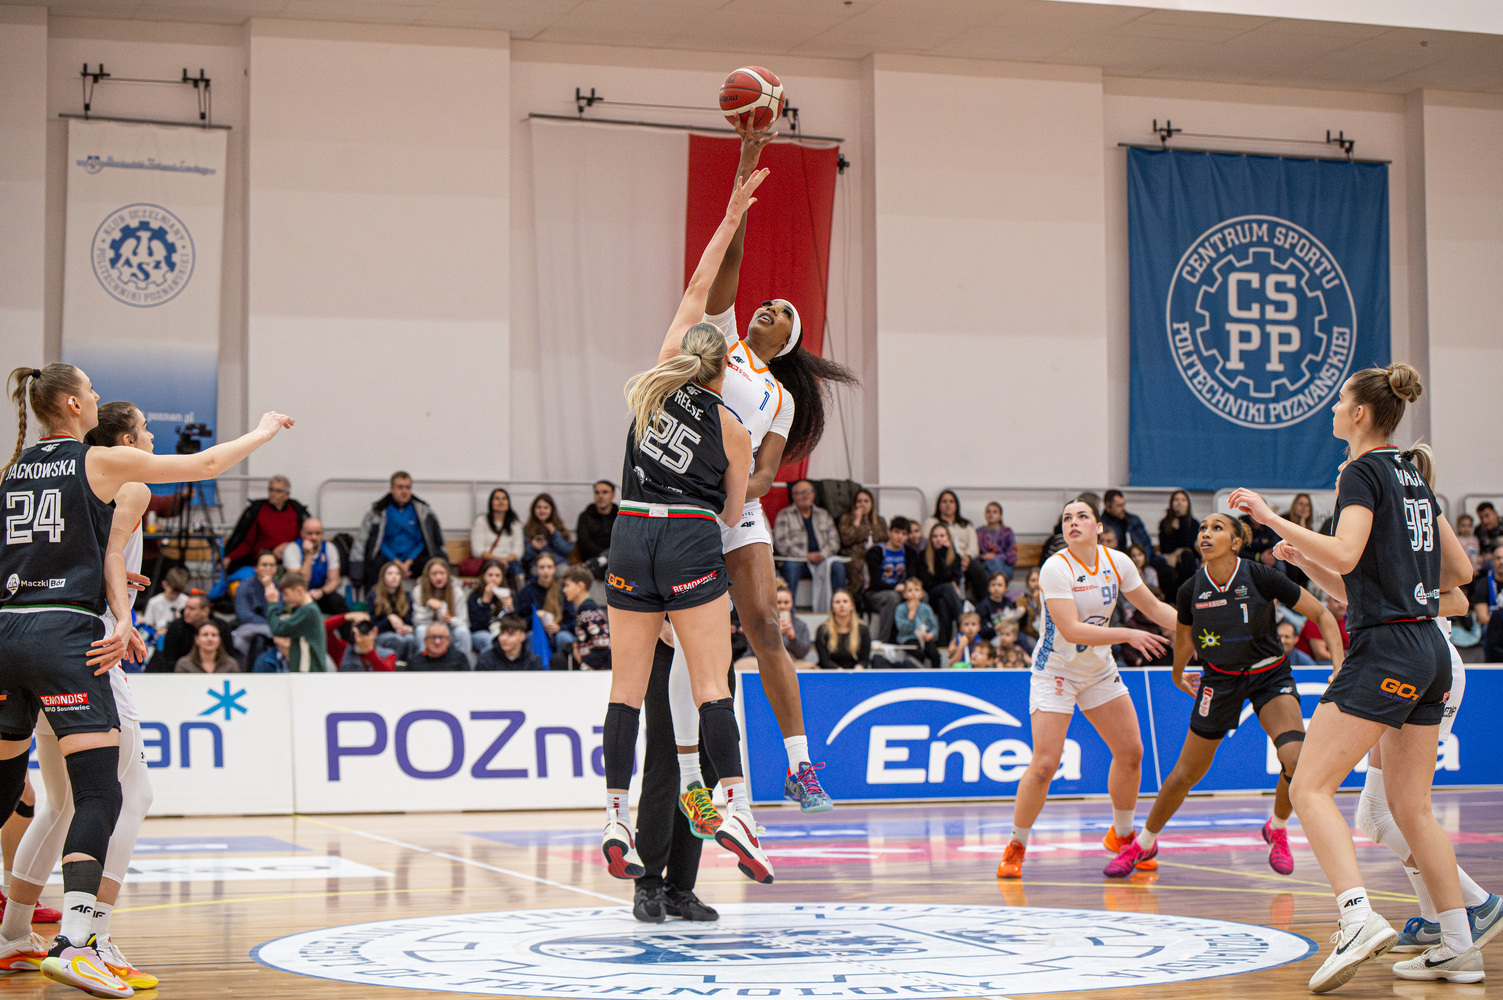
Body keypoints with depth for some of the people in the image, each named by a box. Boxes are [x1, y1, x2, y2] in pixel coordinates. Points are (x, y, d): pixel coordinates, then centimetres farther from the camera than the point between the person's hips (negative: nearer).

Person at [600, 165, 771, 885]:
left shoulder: (658, 383, 10)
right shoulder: (733, 428, 3)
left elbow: (696, 291, 20)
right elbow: (734, 511, 10)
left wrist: (729, 219, 25)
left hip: (631, 535, 3)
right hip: (693, 541, -3)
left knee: (627, 687, 4)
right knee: (711, 684, -5)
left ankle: (616, 820, 1)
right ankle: (735, 807, -17)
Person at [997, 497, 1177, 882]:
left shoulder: (1117, 563, -5)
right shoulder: (1056, 568, -22)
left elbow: (1154, 607, 6)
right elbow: (1072, 630, -30)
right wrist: (1128, 635, -33)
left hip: (1100, 670, 6)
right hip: (1055, 671, -6)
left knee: (1131, 752, 4)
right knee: (1045, 763, -15)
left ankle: (1121, 835, 26)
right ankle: (1016, 847, 3)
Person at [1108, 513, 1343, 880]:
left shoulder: (1261, 577, -22)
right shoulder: (1190, 590, -13)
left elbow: (1321, 614, -14)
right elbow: (1184, 636, 10)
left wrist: (1340, 660, -25)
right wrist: (1178, 674, 25)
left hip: (1269, 675, -2)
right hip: (1219, 680, 2)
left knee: (1295, 760, -23)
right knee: (1186, 773, 4)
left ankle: (1277, 829, 7)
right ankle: (1144, 843, 26)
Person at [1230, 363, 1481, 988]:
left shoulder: (1364, 472, -8)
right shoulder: (1412, 477, 17)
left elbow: (1344, 555, -23)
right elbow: (1460, 570, 19)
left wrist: (1271, 518, -16)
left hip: (1384, 650, -9)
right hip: (1431, 651, 9)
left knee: (1310, 787, -10)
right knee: (1411, 807, 13)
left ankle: (1359, 919, -25)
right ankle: (1459, 948, 13)